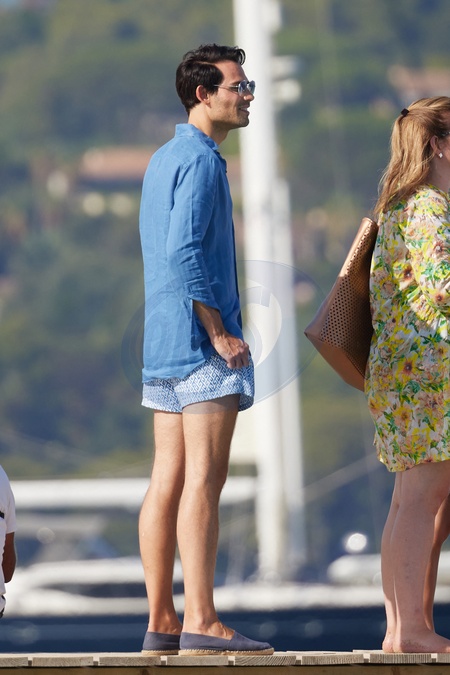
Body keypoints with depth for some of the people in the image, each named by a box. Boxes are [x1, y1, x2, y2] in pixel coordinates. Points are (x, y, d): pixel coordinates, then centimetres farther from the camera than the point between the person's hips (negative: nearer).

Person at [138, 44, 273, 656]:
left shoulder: (162, 160, 20)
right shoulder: (201, 161, -11)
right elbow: (185, 251, -20)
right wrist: (220, 333, -17)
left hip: (163, 345, 10)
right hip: (200, 340, -10)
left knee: (168, 481, 6)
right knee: (204, 479, -12)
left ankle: (162, 623, 6)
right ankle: (200, 623, -16)